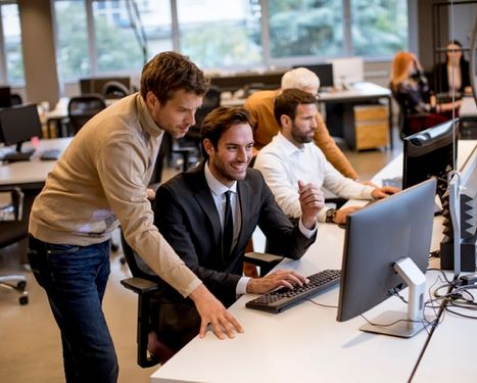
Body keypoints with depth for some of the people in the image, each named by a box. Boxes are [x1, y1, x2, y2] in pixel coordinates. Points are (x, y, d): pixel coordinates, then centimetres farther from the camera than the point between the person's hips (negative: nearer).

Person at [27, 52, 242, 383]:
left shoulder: (150, 115, -6)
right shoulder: (119, 139, -32)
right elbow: (140, 230, -36)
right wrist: (198, 291, -42)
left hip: (97, 238, 9)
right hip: (64, 246, -8)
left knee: (83, 341, 21)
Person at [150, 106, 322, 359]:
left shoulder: (254, 182, -1)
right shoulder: (174, 195, -20)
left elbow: (290, 249, 1)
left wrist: (307, 218, -21)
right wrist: (251, 284, -37)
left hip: (232, 299, 6)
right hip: (186, 309, -6)